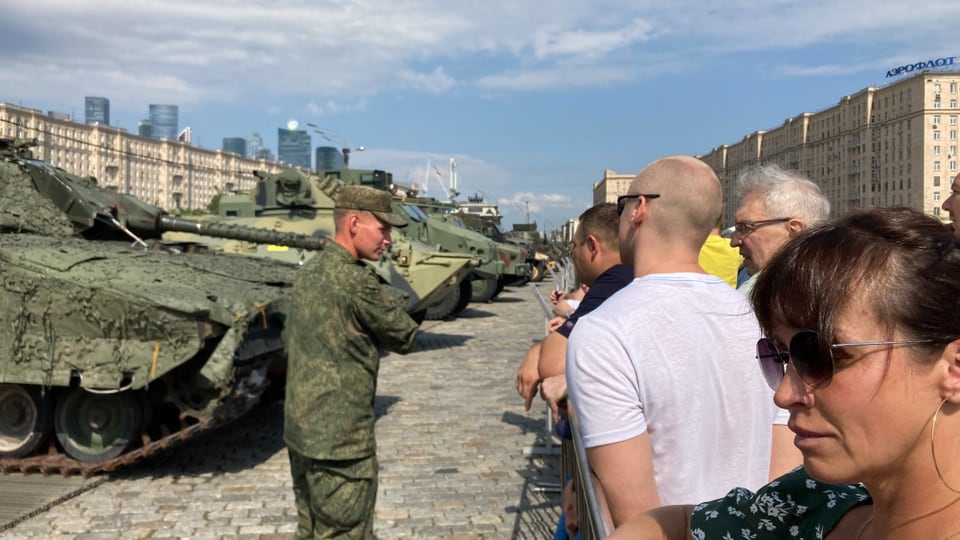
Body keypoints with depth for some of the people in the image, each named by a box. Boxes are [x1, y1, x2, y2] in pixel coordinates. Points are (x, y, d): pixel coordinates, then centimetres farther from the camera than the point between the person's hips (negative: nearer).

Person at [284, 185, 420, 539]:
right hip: (340, 438, -9)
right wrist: (389, 300, 7)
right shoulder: (355, 279, -20)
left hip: (300, 430, 9)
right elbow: (405, 337, -9)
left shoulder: (309, 271, 8)